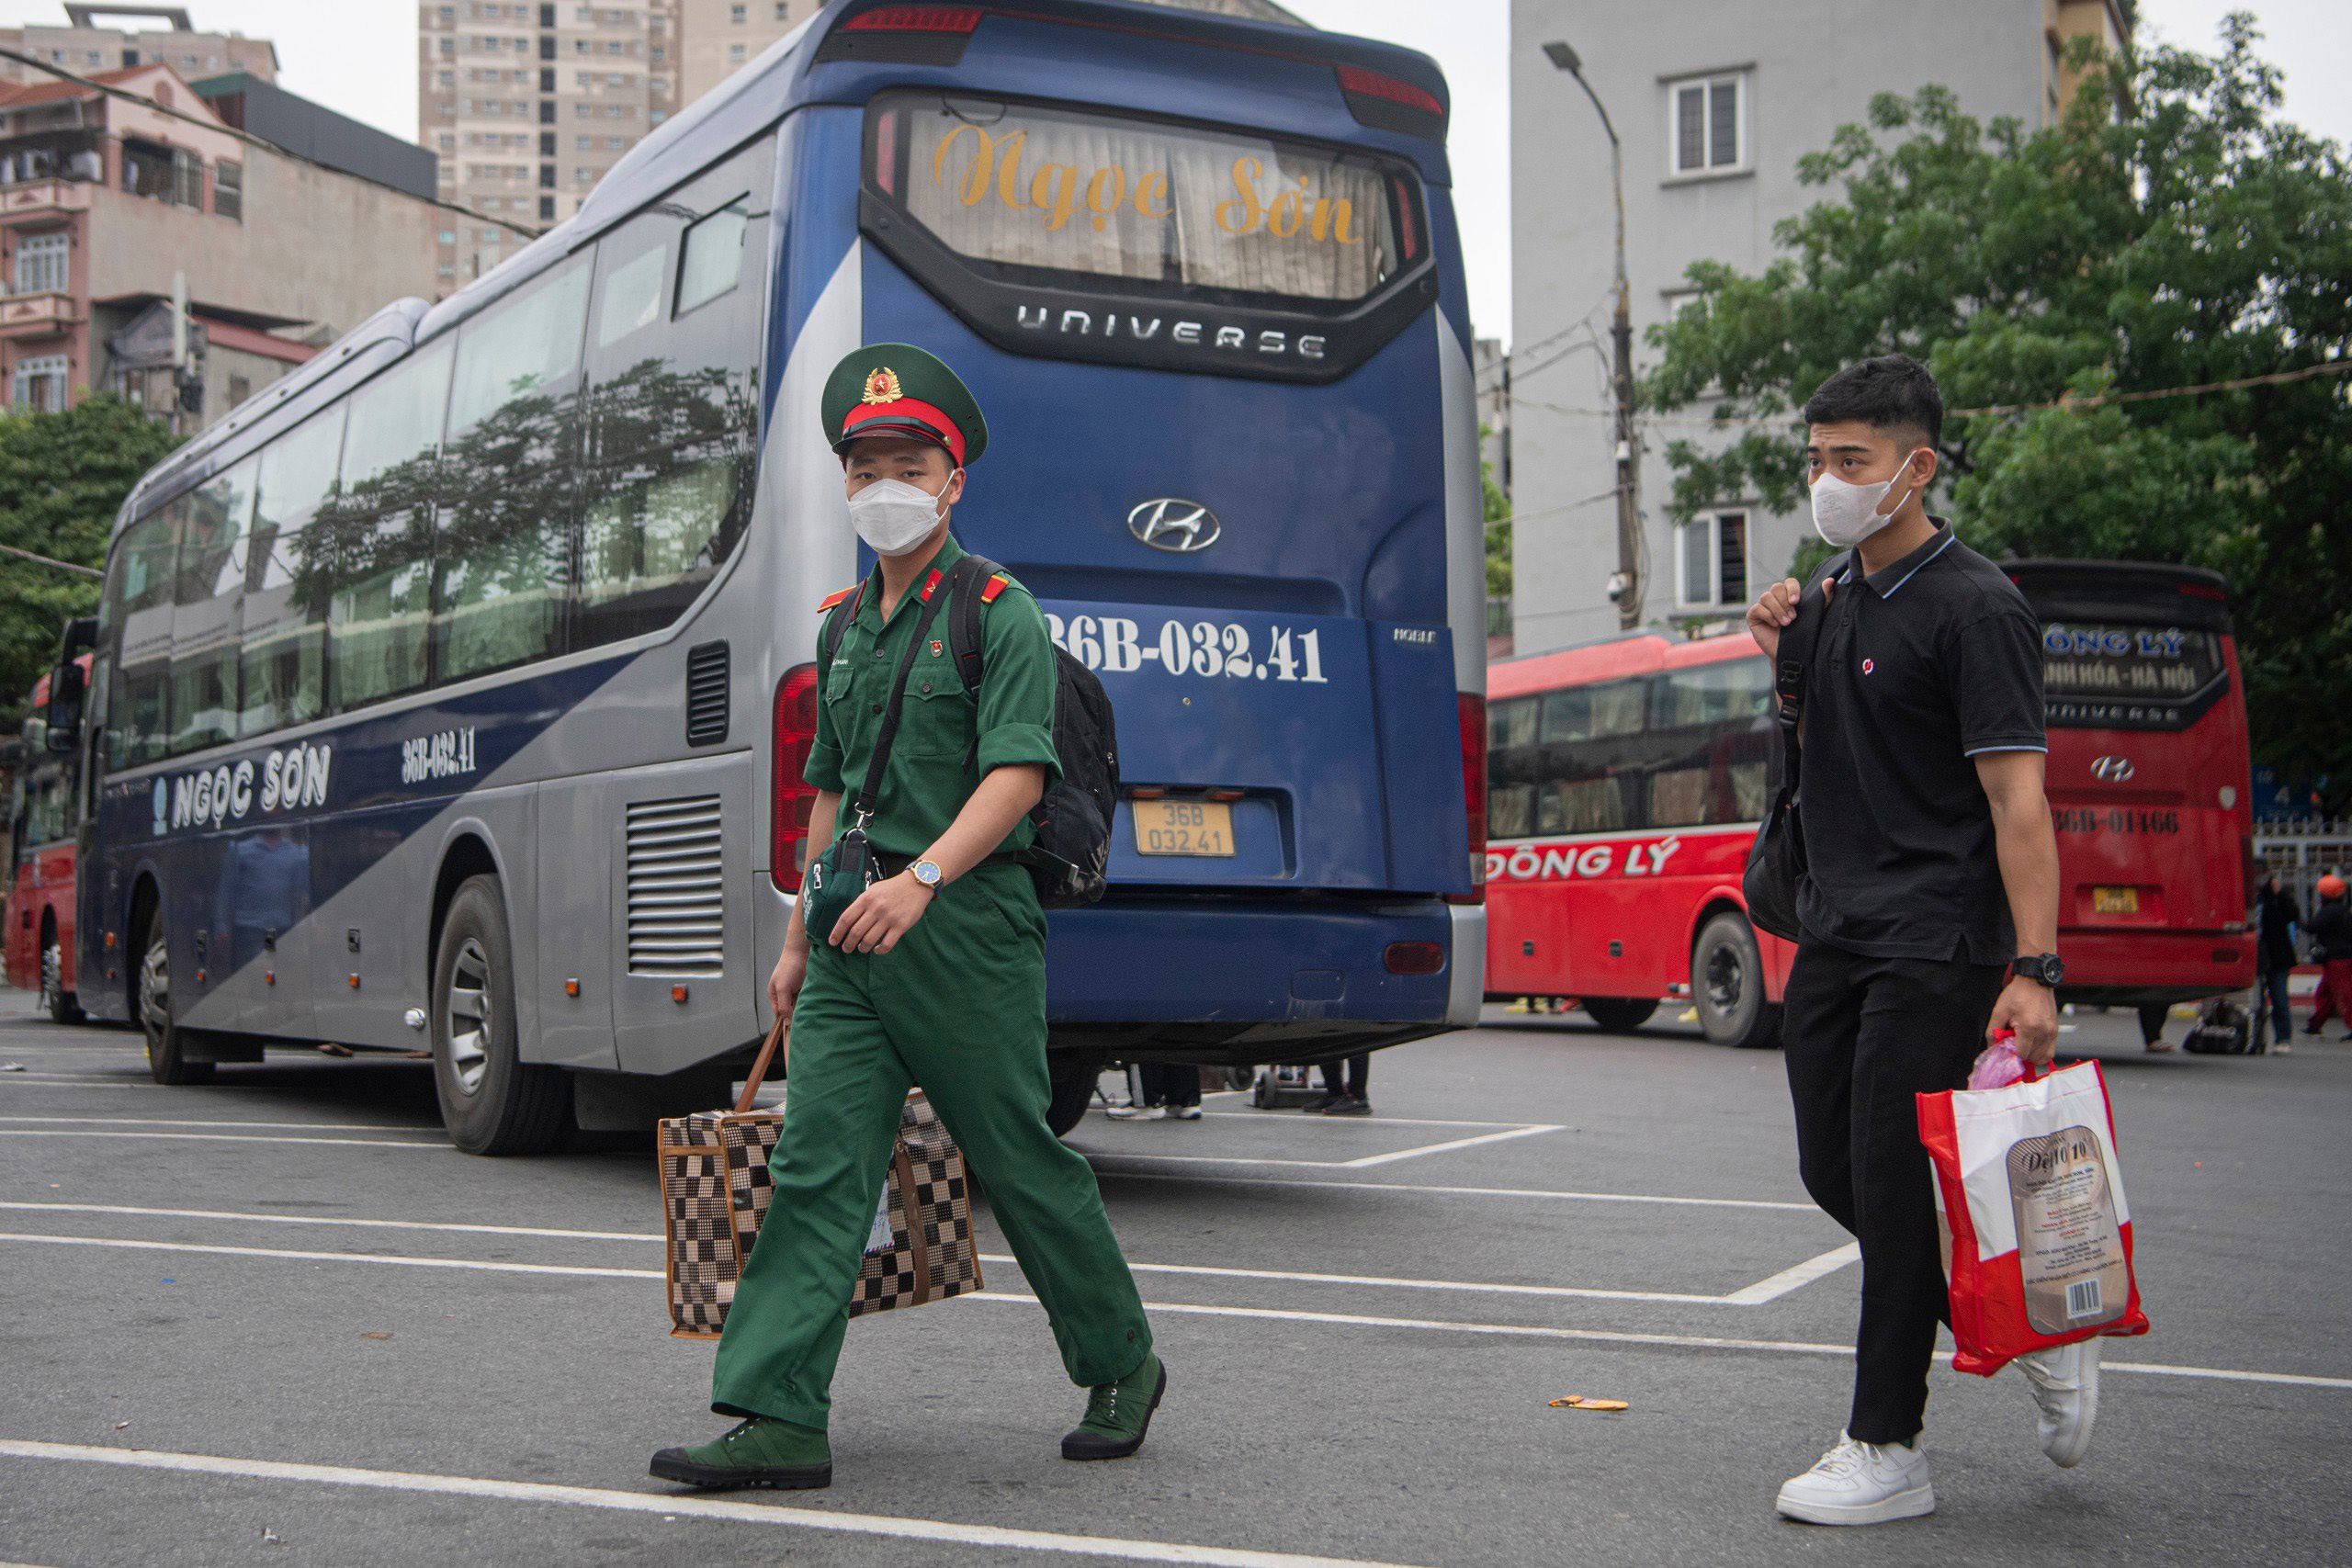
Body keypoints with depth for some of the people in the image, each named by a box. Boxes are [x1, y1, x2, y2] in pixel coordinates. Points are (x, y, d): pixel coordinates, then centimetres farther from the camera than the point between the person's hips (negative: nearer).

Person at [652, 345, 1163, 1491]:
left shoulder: (999, 612, -5)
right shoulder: (845, 624, 18)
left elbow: (1018, 773, -17)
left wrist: (922, 878, -31)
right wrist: (799, 936, 21)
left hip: (965, 924, -6)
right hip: (858, 933, 6)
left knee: (1022, 1161, 3)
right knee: (816, 1163, -3)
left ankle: (1121, 1368, 23)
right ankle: (779, 1419, -3)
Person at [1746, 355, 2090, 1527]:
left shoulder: (1975, 608, -12)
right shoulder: (1833, 592, 12)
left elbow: (2017, 796, -18)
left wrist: (2035, 968, -26)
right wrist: (1778, 649, 6)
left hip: (1935, 946, -8)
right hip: (1832, 934, 9)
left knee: (1891, 1181, -6)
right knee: (1834, 1173, 10)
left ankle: (1887, 1451, 5)